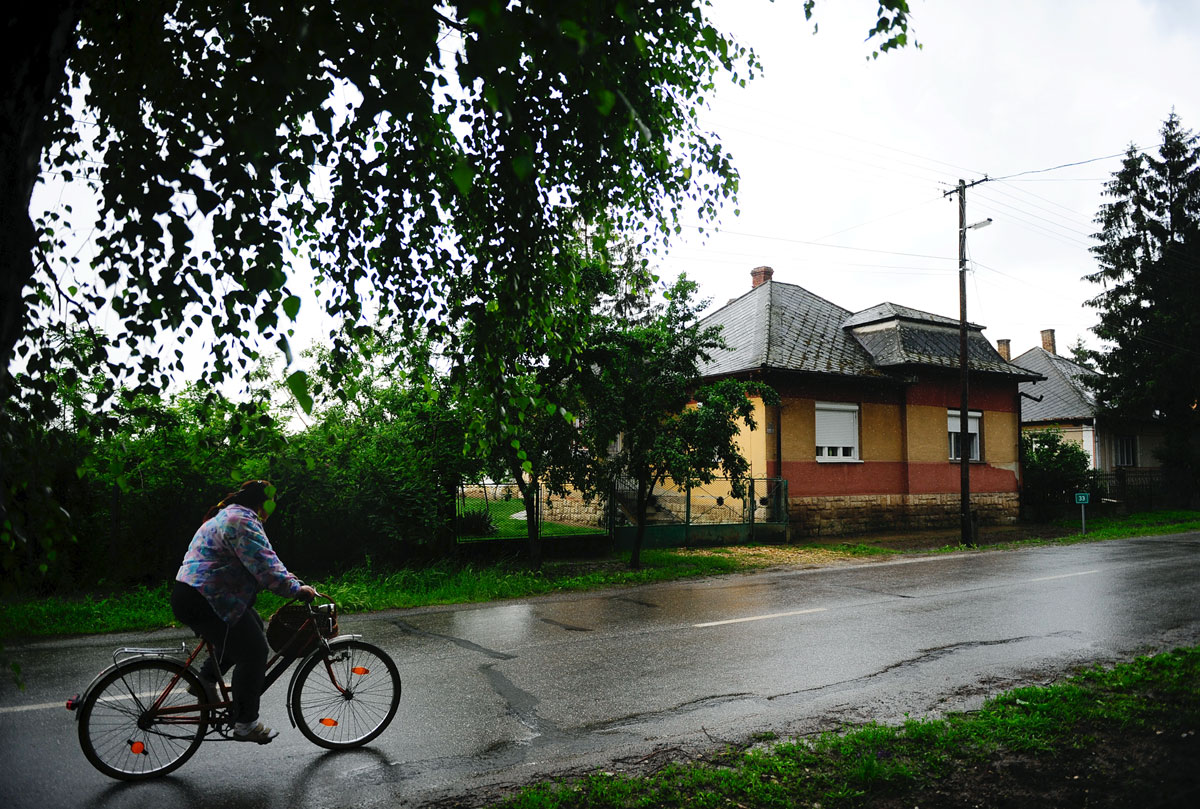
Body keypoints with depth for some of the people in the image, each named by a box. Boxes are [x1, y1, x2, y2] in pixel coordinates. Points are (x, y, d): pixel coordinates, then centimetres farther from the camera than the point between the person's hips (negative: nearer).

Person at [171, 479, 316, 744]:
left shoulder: (227, 516, 20)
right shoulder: (243, 522, -15)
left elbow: (257, 564, 27)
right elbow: (265, 566, -23)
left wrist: (290, 583, 23)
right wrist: (296, 588, -17)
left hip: (193, 595, 11)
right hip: (204, 603, -11)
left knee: (252, 627, 22)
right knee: (254, 651, -5)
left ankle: (206, 680, 25)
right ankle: (245, 724, 3)